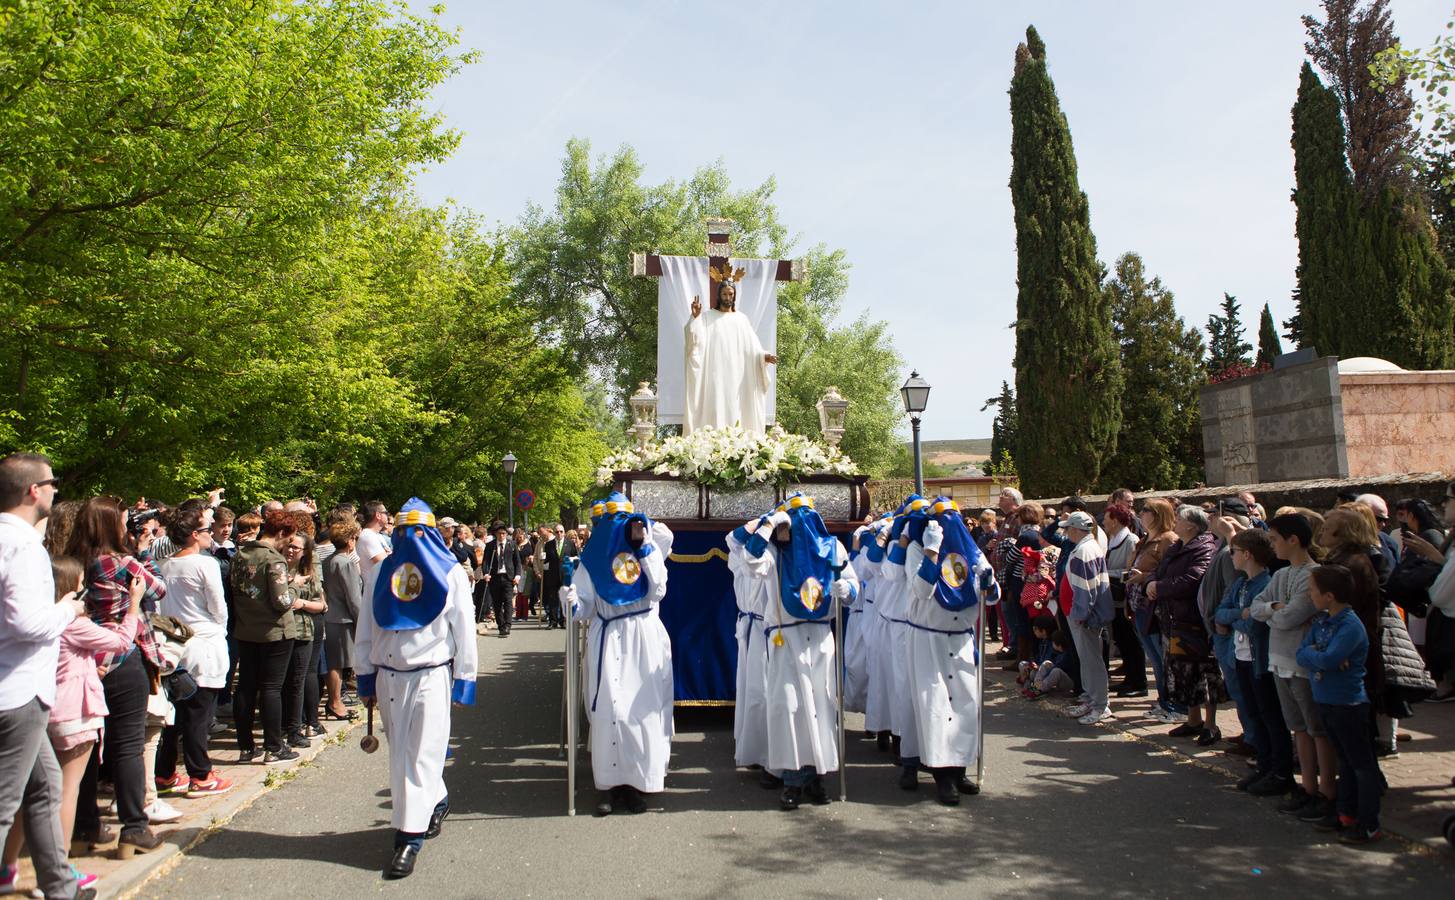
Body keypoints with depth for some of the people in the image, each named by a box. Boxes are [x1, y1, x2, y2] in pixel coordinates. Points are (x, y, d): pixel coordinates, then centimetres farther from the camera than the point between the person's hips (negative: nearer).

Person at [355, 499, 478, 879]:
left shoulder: (451, 573, -3)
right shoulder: (379, 573, 8)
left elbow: (464, 630, -3)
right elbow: (365, 629, 11)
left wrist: (464, 679, -6)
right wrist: (365, 677, 9)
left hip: (432, 676, -4)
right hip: (389, 676, 5)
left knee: (422, 755, -4)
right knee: (400, 754, 14)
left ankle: (410, 837, 2)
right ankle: (437, 800, 37)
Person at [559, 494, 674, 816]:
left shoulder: (650, 550, 8)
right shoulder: (593, 557, 6)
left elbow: (658, 591, -6)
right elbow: (585, 607, 3)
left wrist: (646, 550, -8)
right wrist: (571, 604, -19)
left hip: (644, 639, 1)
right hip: (607, 641, -1)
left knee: (643, 709, -1)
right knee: (608, 709, -7)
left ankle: (637, 782, 9)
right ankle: (609, 784, 2)